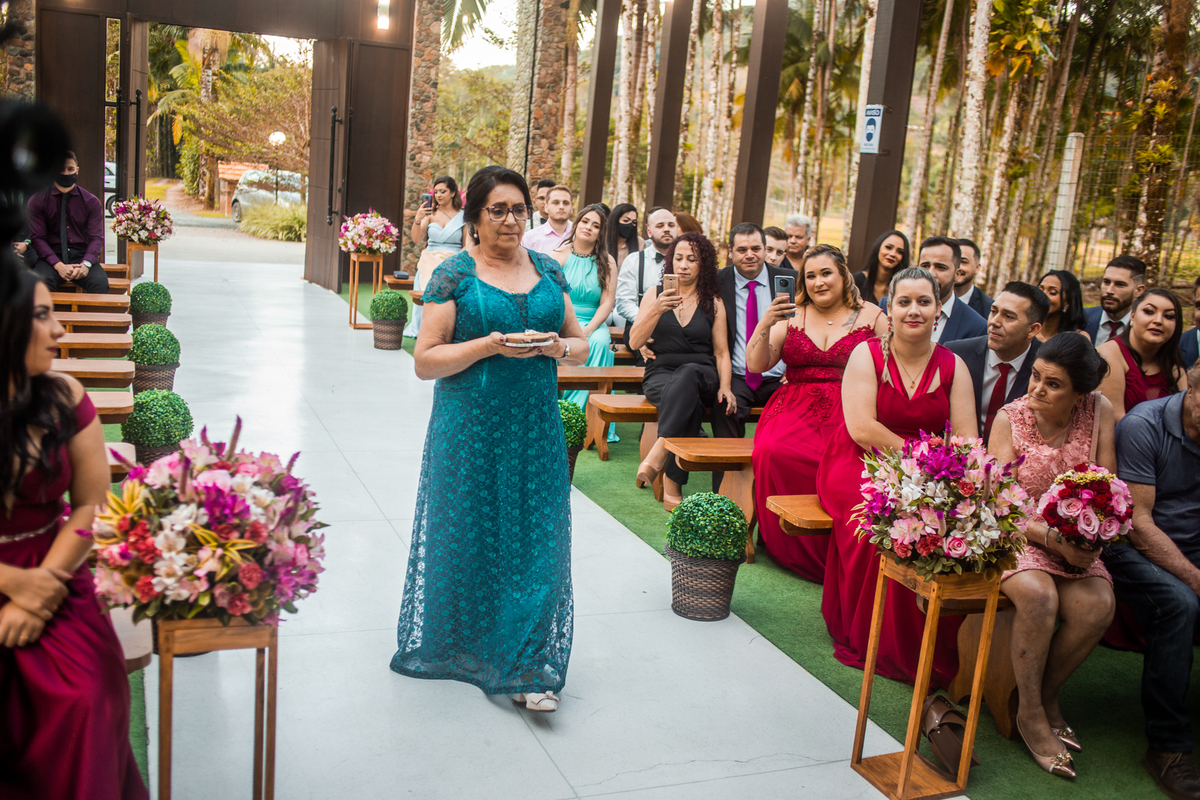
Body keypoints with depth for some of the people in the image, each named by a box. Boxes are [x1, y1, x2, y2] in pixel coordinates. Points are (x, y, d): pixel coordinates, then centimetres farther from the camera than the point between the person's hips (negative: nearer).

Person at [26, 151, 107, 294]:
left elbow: (96, 237, 0)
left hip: (82, 256, 1)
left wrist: (86, 264, -20)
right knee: (41, 281, -34)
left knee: (100, 282, -31)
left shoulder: (91, 201, 7)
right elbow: (38, 238, -1)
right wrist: (58, 265, -19)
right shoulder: (37, 200, 5)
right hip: (52, 257, -1)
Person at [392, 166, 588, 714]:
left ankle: (528, 667, 10)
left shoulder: (548, 271, 10)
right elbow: (425, 360, -6)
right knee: (471, 533, 7)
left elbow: (581, 344, 15)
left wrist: (559, 348, -8)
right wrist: (488, 345, -18)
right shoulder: (454, 275, -2)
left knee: (533, 538, 1)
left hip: (536, 424, 3)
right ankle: (458, 645, 29)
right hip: (471, 426, -3)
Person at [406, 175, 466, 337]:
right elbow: (416, 240, 6)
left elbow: (466, 246, 7)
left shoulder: (463, 216, 7)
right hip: (429, 260, 1)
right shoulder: (430, 213, 12)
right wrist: (418, 220, -10)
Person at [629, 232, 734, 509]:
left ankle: (657, 454, -44)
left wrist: (724, 386, -9)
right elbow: (635, 342, 0)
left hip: (700, 375, 0)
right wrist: (657, 310, -17)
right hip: (661, 375, 0)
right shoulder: (655, 295, 13)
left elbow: (721, 352, 11)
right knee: (689, 401, -38)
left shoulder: (714, 302, 15)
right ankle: (672, 485, -38)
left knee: (688, 373, -39)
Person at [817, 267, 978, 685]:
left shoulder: (953, 366, 8)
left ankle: (935, 653, -8)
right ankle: (869, 639, -12)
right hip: (859, 464, -3)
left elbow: (966, 441, -1)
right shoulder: (867, 354, -1)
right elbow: (861, 428, -13)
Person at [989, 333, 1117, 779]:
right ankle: (1030, 713, -8)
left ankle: (1047, 695, 3)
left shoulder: (1099, 411, -2)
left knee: (1098, 607, -23)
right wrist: (1051, 539, -23)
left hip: (1074, 539, 3)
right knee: (1039, 596, -30)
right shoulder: (1010, 418, -9)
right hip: (1015, 534, -3)